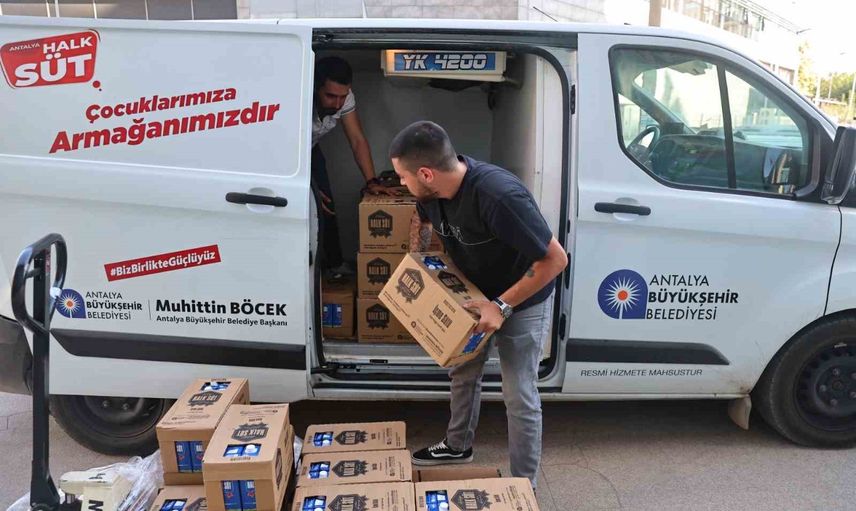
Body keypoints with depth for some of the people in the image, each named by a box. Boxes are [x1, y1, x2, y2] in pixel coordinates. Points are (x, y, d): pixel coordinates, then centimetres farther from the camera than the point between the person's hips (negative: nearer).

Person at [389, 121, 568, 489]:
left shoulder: (500, 197, -39)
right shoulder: (434, 190, -16)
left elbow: (555, 259, -31)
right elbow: (421, 219, 11)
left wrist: (503, 305, -32)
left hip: (522, 300, -7)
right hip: (477, 294, 7)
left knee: (519, 395, 0)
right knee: (463, 372, 20)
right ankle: (458, 446, 43)